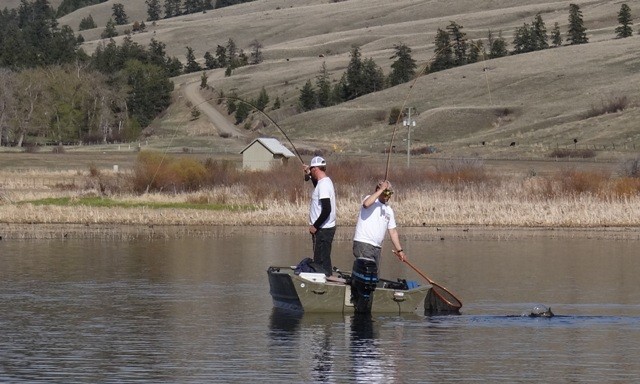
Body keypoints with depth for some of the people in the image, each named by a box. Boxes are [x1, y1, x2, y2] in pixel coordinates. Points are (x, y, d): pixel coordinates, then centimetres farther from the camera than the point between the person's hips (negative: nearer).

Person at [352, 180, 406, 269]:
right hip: (363, 245, -8)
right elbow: (366, 204, -27)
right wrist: (381, 189, -21)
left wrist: (399, 250, 16)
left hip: (377, 248, 8)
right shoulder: (370, 198, 0)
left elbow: (393, 232, 22)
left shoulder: (389, 210, 20)